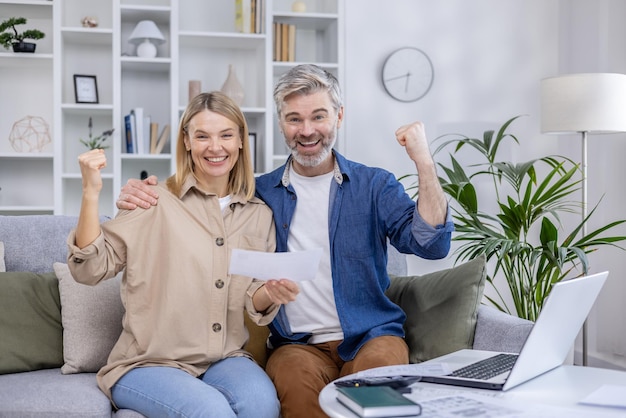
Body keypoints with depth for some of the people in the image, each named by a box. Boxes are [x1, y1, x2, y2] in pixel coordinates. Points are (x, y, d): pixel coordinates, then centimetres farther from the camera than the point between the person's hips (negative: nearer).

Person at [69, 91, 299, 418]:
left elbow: (255, 304, 11)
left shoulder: (259, 215, 8)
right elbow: (90, 269, -7)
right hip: (148, 364, -3)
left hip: (225, 359, 3)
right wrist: (91, 192, -17)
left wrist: (271, 294, -12)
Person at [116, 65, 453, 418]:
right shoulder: (258, 193, 7)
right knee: (297, 377, -33)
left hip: (370, 336, 0)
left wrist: (424, 162, -15)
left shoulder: (374, 185, 5)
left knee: (380, 363, -34)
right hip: (298, 345, 0)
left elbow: (431, 245, -6)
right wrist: (141, 196, -8)